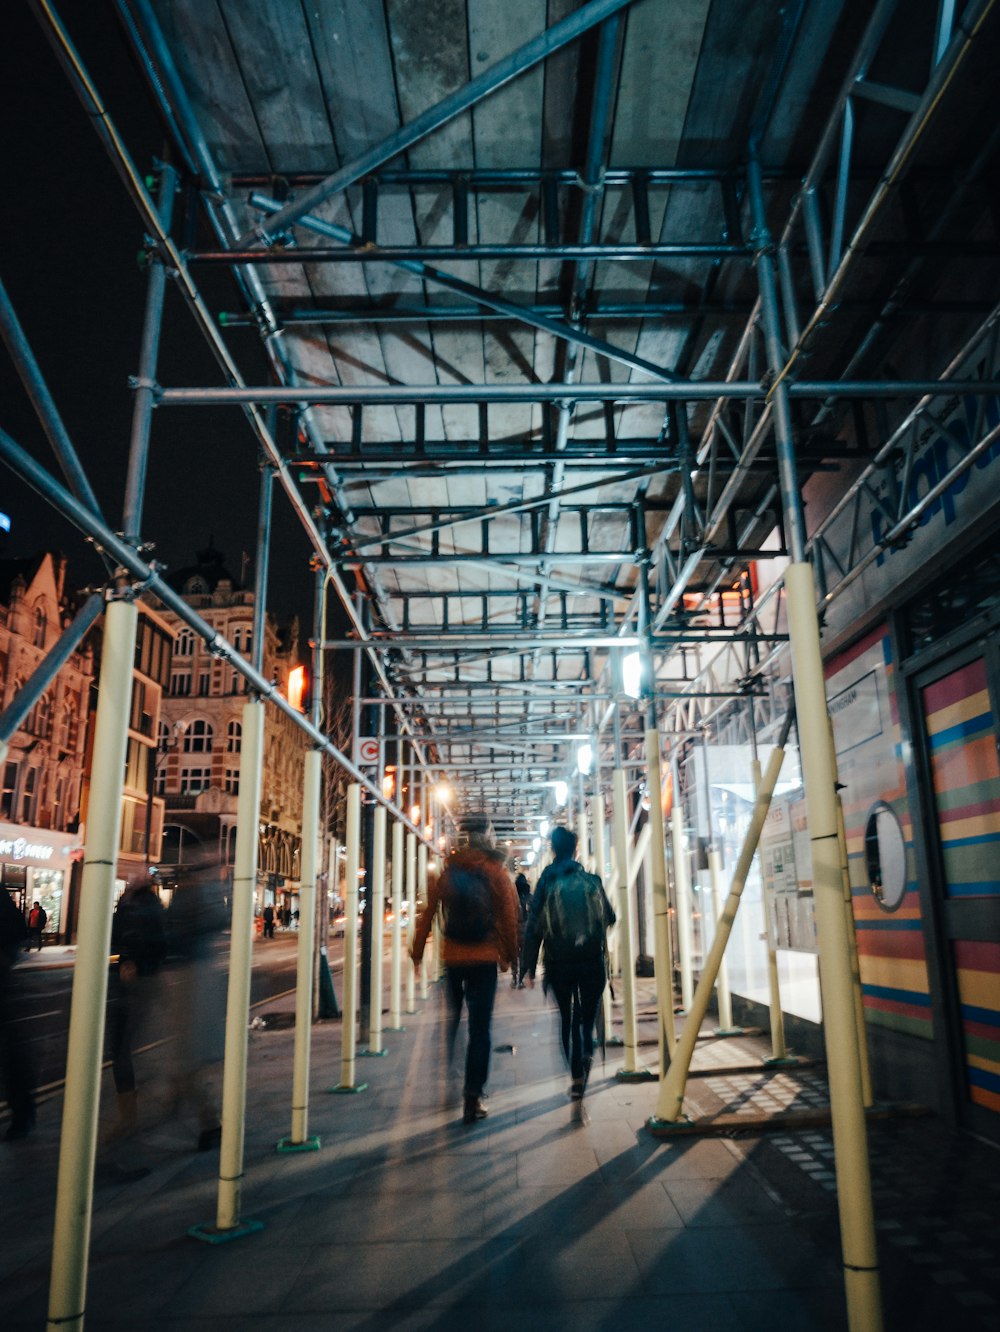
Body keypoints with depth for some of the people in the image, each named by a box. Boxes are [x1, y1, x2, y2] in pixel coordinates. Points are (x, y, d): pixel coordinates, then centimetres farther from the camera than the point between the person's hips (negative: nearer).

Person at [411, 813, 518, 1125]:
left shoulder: (447, 871, 1)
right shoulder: (496, 873, -6)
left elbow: (427, 913, 0)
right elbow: (509, 917, -5)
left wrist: (416, 952, 6)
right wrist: (510, 955, 7)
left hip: (452, 958, 3)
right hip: (484, 959, -2)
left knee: (450, 1020, 20)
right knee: (480, 1028, 4)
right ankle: (472, 1098, 3)